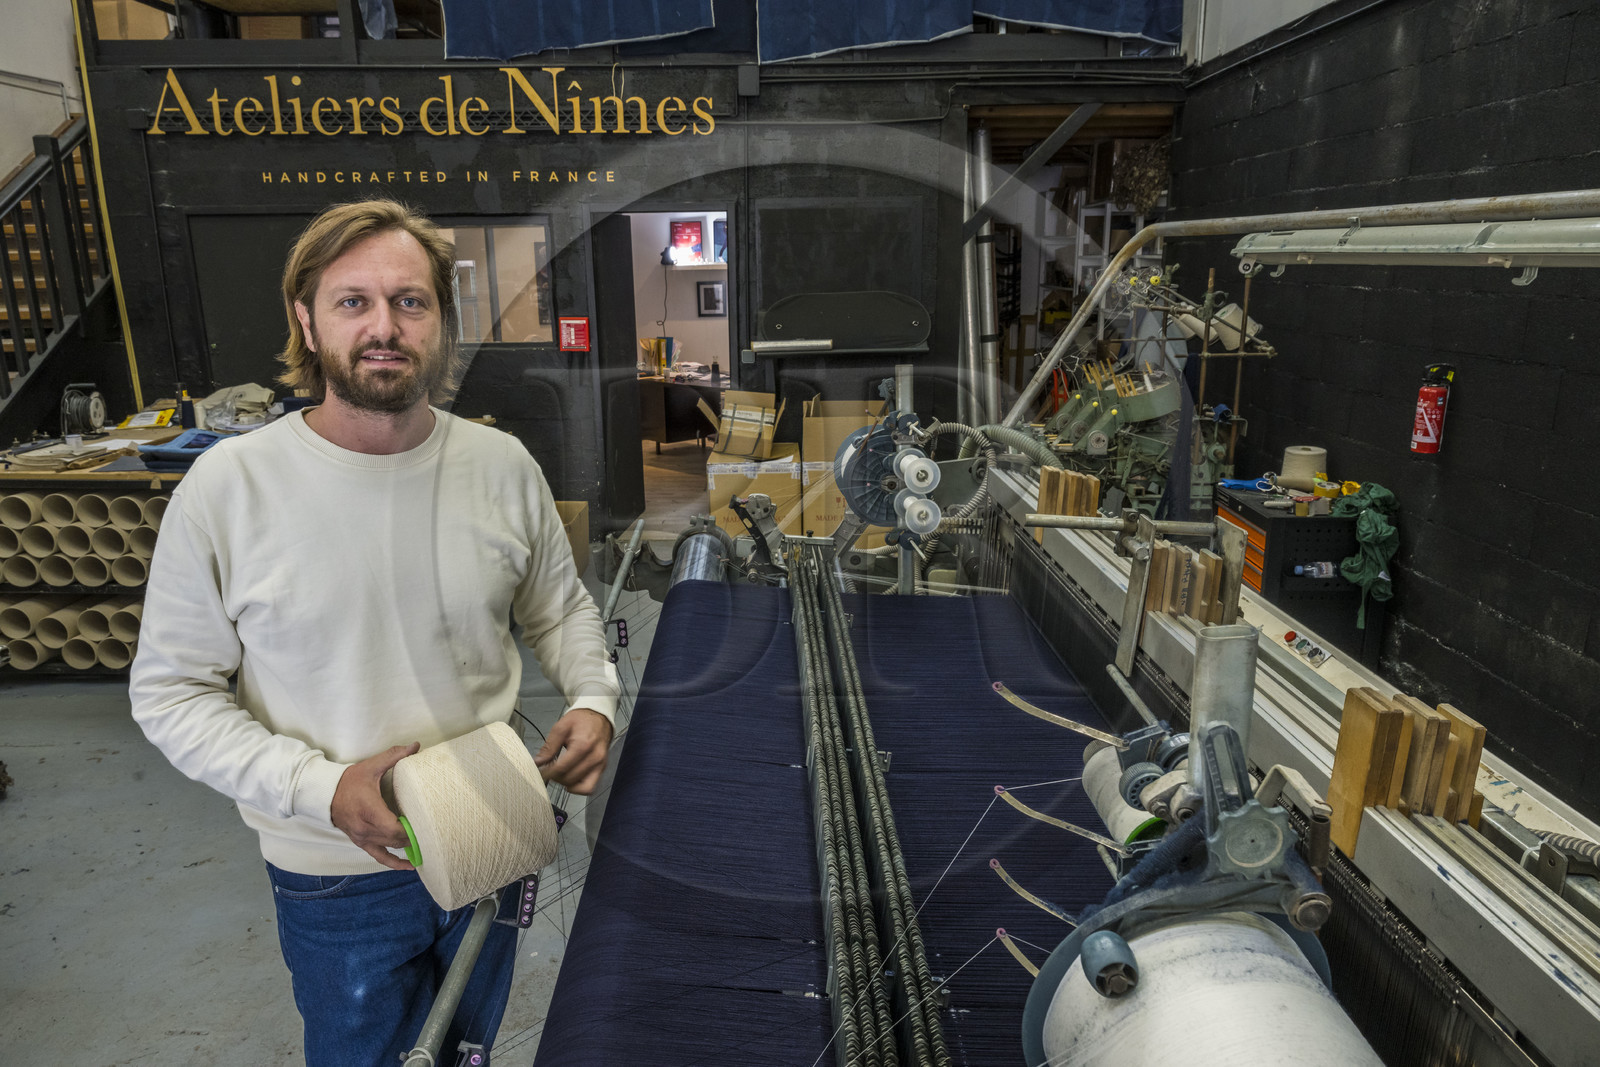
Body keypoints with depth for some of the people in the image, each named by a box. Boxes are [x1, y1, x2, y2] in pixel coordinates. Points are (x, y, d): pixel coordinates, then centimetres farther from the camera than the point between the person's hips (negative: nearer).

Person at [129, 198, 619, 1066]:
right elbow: (170, 693, -11)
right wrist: (322, 788, -22)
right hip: (339, 874, -2)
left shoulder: (503, 465, -9)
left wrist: (592, 699, -12)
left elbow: (557, 606, 6)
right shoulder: (228, 488, -16)